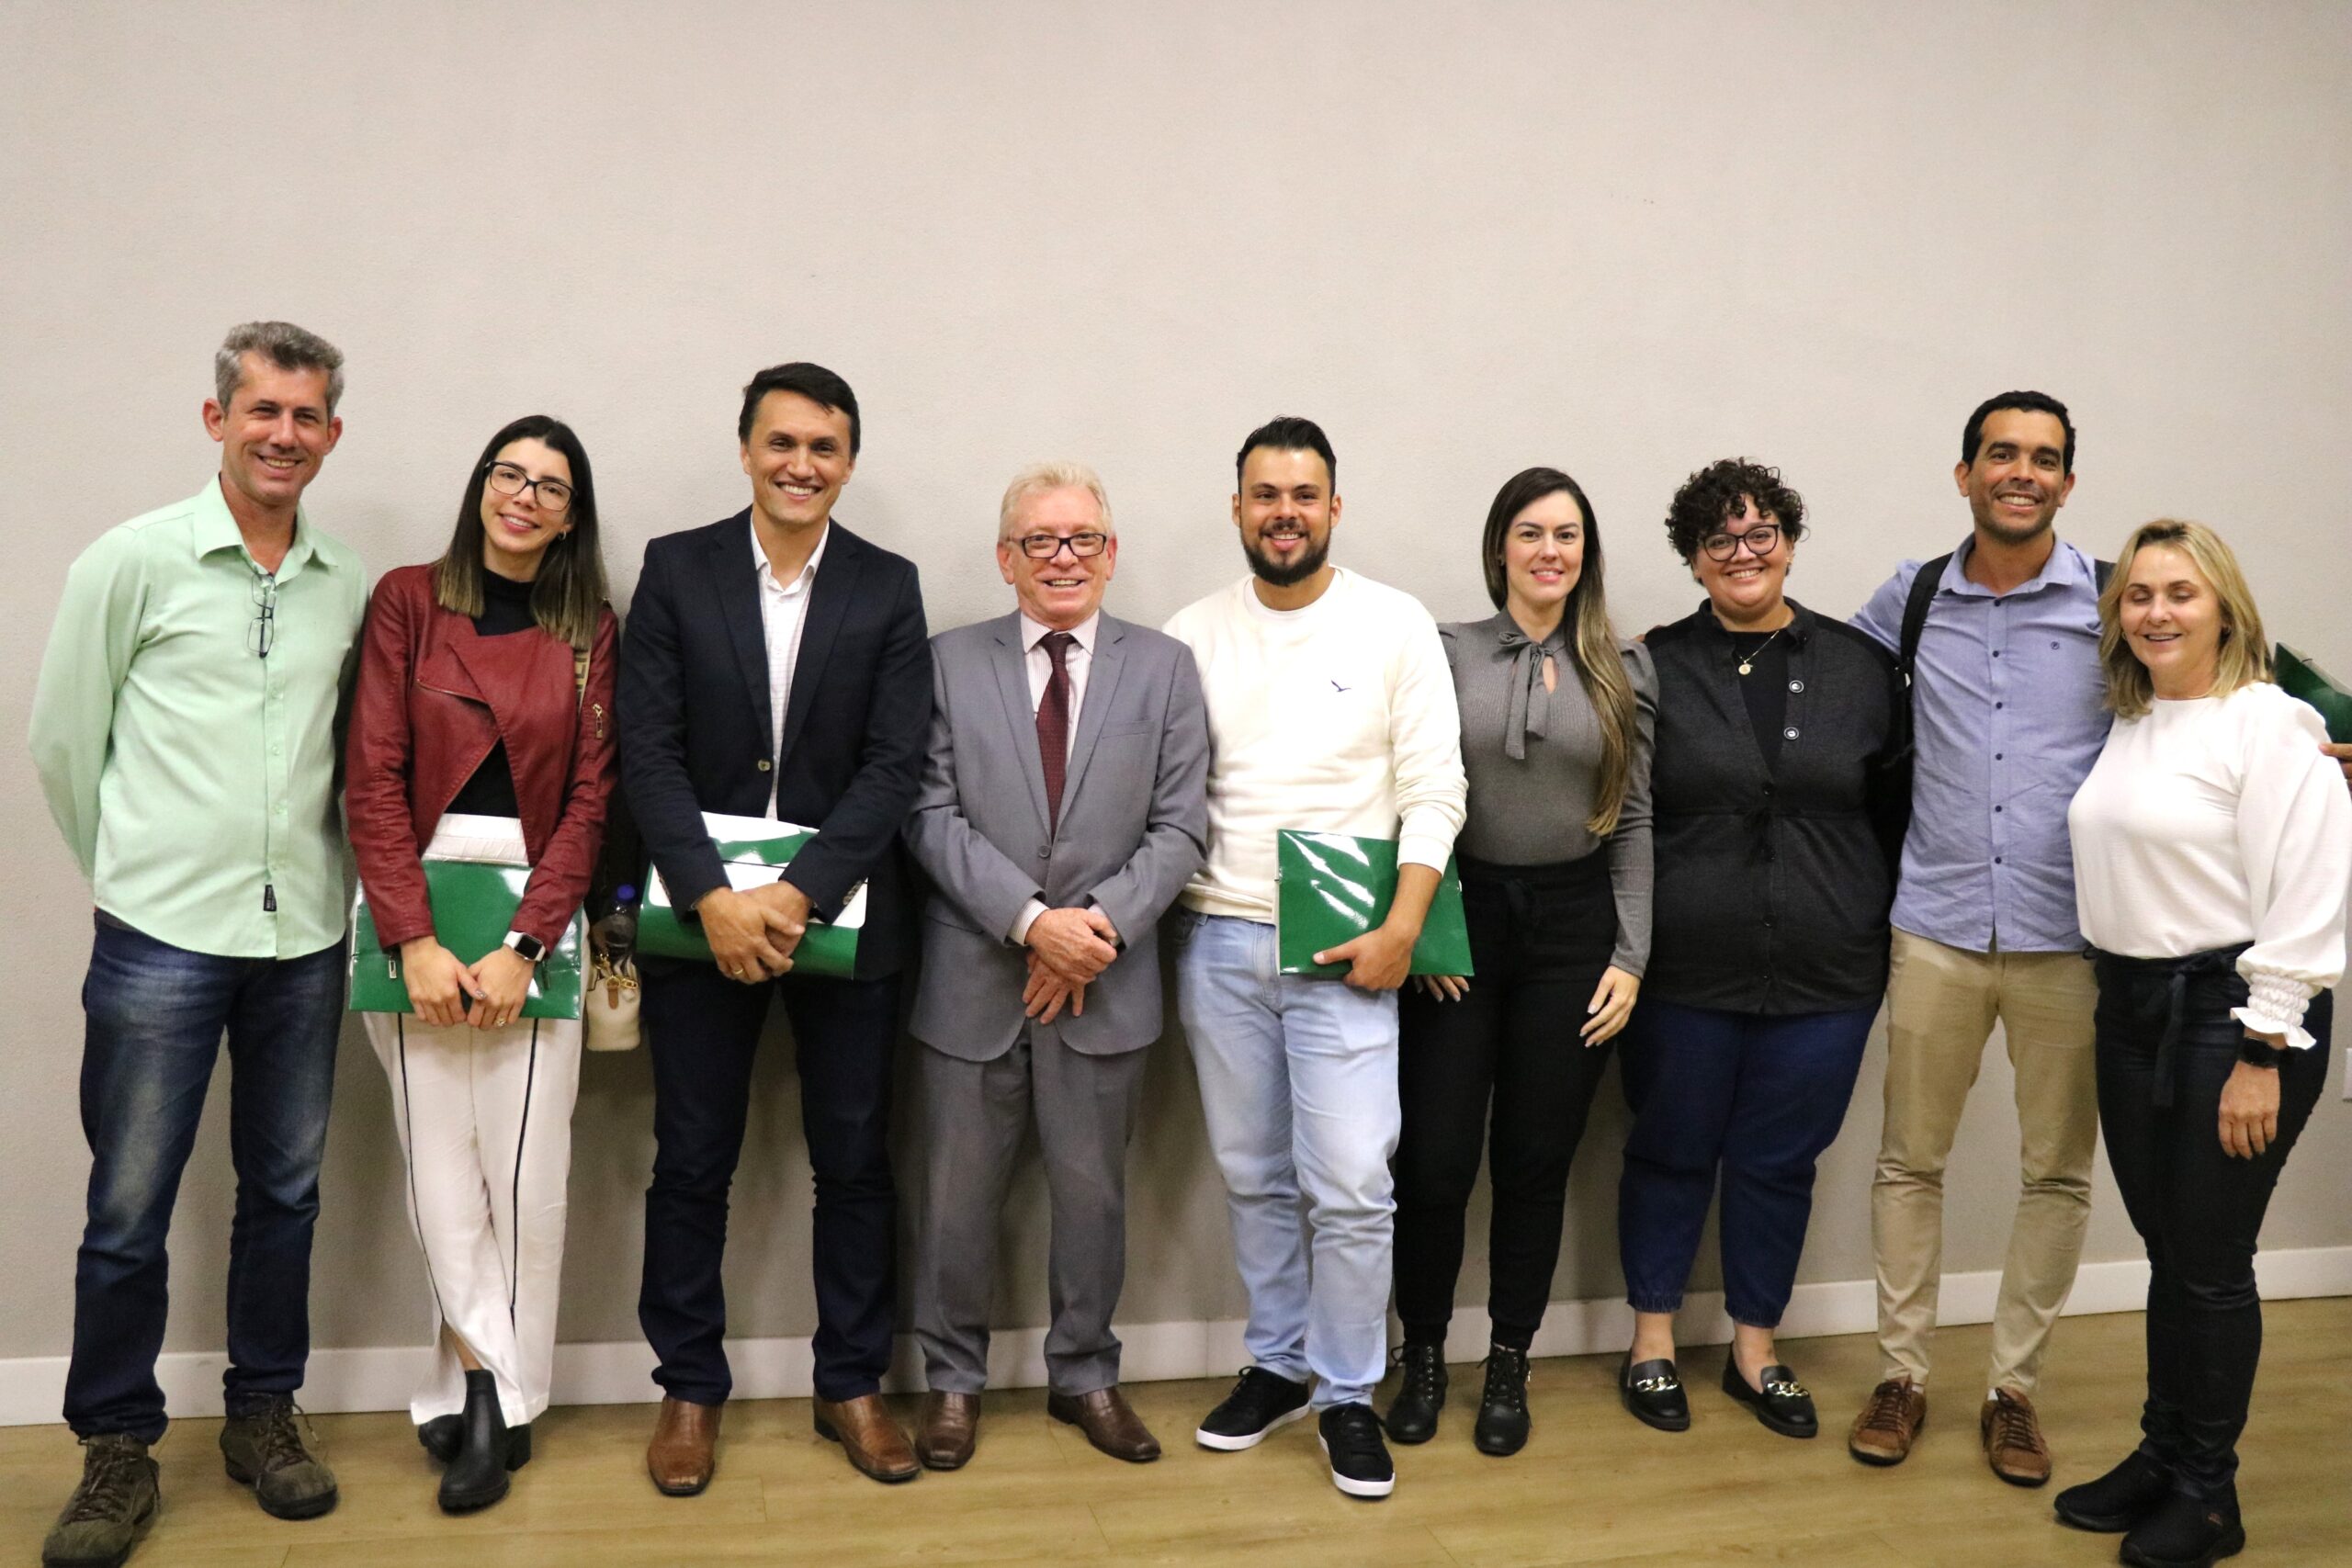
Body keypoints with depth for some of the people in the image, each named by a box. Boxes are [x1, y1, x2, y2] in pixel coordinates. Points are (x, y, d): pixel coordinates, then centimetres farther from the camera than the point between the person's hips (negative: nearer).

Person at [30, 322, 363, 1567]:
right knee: (129, 1208, 4)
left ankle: (262, 1414, 28)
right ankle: (116, 1449, 21)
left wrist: (312, 875, 10)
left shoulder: (350, 585, 6)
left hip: (305, 936, 3)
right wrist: (134, 872, 9)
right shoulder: (132, 562, -3)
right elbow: (63, 740, 3)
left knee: (285, 1190, 12)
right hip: (162, 938, -3)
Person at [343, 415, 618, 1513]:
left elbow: (591, 799, 2)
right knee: (439, 1159, 0)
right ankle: (490, 1397, 14)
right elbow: (372, 777, -2)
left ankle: (485, 1398, 15)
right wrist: (414, 943, -11)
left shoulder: (591, 631, 6)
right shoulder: (407, 600, 3)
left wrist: (523, 948, -9)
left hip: (537, 907, 1)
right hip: (414, 898, 0)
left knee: (527, 1167, 0)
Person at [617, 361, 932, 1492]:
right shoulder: (675, 570, 1)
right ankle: (690, 1389, 26)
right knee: (691, 1166, 9)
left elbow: (895, 764, -6)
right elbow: (649, 752, -6)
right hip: (700, 917, 0)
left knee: (855, 1162, 9)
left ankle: (851, 1385, 26)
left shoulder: (888, 587, 2)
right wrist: (714, 899, -17)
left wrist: (799, 895, -16)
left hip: (843, 918, 1)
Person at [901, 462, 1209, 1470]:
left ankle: (1085, 1376, 32)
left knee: (1093, 1192, 13)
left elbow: (1179, 827, -1)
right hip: (973, 979, 0)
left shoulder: (1164, 668, 4)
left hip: (1106, 986, 1)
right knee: (958, 1194, 10)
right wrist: (1033, 920, -17)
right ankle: (953, 1379, 30)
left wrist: (1101, 923, -14)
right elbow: (932, 817, -6)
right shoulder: (950, 662, 1)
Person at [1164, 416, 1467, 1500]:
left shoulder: (1394, 625, -1)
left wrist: (1401, 932, -12)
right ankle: (1276, 1364, 30)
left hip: (1345, 951, -2)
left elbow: (1434, 794, -4)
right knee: (1253, 1177, 13)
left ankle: (1348, 1396, 15)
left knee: (1349, 1188, -3)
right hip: (1217, 940, 3)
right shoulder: (1193, 634, 5)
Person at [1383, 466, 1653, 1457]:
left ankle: (1509, 1364, 26)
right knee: (1434, 1160, -1)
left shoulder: (1624, 671, 5)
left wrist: (1631, 958, -1)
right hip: (1457, 922, -1)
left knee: (1538, 1160, 8)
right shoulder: (1444, 653, 1)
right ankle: (1423, 1353, 21)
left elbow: (1636, 821, 5)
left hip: (1572, 926, 1)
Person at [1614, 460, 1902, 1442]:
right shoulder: (1658, 668, 0)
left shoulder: (1860, 666, 4)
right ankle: (1652, 1341, 29)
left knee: (1780, 1161, 13)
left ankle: (1755, 1351, 30)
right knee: (1672, 1151, 12)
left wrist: (1881, 931, 4)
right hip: (1688, 968, -1)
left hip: (1825, 974, 2)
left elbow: (1893, 803, 9)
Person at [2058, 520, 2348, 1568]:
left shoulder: (2267, 726, -12)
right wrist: (2118, 998, 9)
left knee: (2210, 1264, 3)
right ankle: (2160, 1456, 29)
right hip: (2130, 1008, 7)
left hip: (2228, 1012, -7)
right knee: (2166, 1253, 16)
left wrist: (2263, 1055, -17)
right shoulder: (2127, 726, 11)